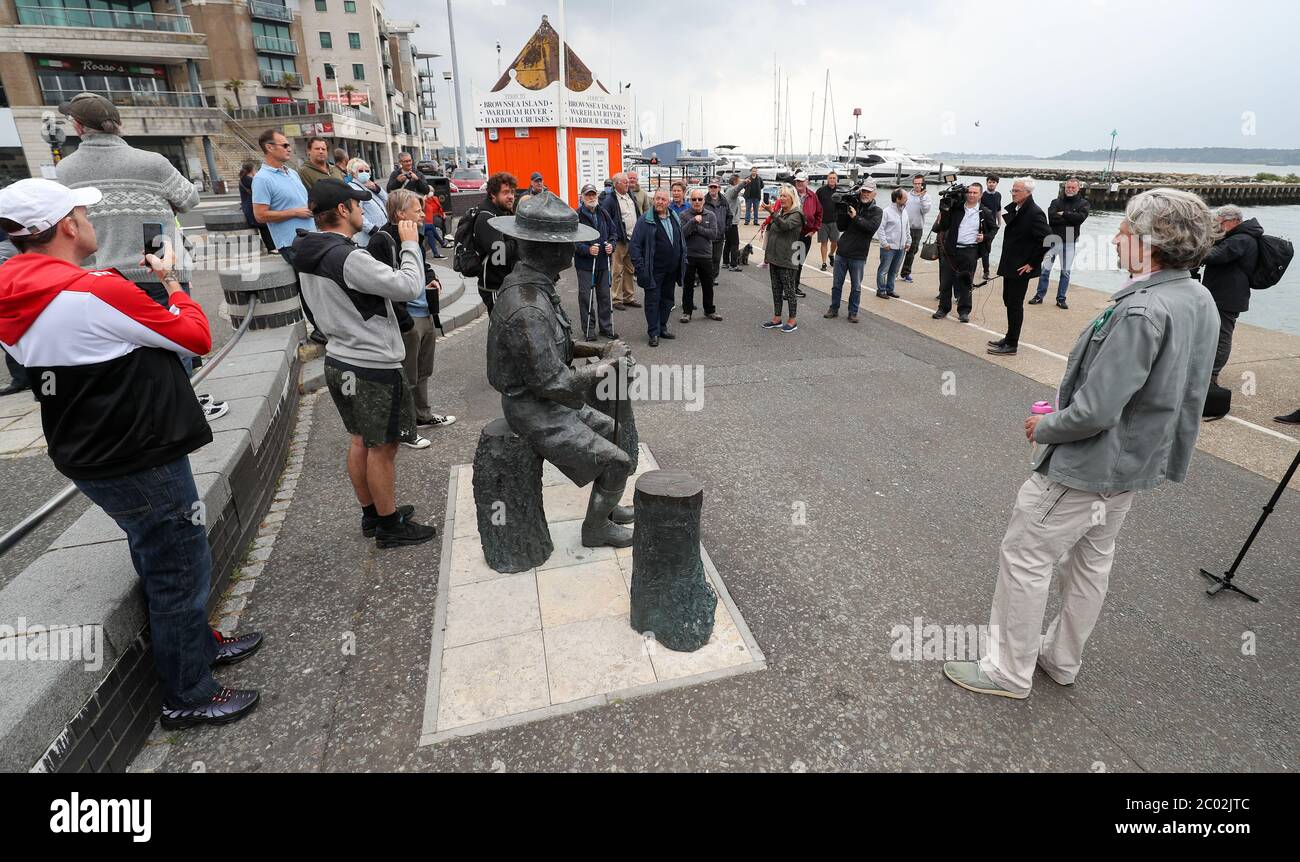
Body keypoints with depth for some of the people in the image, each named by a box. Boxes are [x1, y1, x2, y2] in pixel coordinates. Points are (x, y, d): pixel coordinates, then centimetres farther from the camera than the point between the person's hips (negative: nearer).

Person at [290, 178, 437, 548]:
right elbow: (409, 287, -24)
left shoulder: (310, 255, 6)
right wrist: (410, 244, -10)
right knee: (382, 448, 3)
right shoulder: (349, 258, -23)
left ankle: (372, 514, 33)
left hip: (340, 361, 9)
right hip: (373, 368, -9)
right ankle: (390, 526, 17)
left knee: (361, 441, 19)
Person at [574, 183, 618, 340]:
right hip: (585, 263, -5)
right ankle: (588, 330, 13)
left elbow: (613, 232, 17)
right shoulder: (577, 216, -10)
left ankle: (606, 327, 25)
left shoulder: (604, 213, 8)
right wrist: (587, 249, -24)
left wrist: (611, 245, -1)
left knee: (604, 295, 13)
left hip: (603, 262, 5)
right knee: (586, 297, 2)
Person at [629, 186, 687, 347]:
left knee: (667, 300, 14)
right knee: (653, 301, -1)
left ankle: (662, 328, 27)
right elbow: (634, 244, -10)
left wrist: (683, 260, 13)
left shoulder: (675, 218, 11)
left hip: (672, 270, 6)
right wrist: (640, 267, -17)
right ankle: (653, 333, 7)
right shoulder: (645, 220, -8)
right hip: (654, 271, -6)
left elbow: (682, 241, 20)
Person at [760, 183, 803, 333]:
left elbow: (785, 225, -30)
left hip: (787, 259, -8)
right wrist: (767, 254, 16)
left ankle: (793, 321, 8)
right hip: (774, 258, 8)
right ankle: (777, 319, 21)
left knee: (789, 290, -1)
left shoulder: (796, 214, -10)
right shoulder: (779, 212, 14)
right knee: (776, 289, 12)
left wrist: (772, 213, -39)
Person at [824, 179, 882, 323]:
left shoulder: (876, 211, 1)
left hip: (858, 256, -2)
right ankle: (834, 309, 22)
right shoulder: (852, 206, 8)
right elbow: (841, 227, 5)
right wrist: (841, 212, -8)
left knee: (856, 287, 5)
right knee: (836, 284, 9)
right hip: (842, 253, 3)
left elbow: (872, 227, -18)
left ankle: (853, 313, 15)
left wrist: (855, 218, -20)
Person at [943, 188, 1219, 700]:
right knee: (1091, 560, 21)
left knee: (1024, 559, 3)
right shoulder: (1200, 301, 3)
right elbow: (1172, 391, 12)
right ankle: (1062, 659, 39)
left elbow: (1094, 412, -31)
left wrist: (1044, 427, -12)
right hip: (1134, 464, 10)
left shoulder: (1140, 312, -28)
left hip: (1085, 466, -10)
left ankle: (1009, 671, 18)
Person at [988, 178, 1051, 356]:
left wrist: (1032, 263, -17)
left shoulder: (1035, 213, -17)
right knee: (1008, 301, 16)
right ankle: (1010, 337, 29)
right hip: (1010, 266, 8)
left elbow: (1047, 240, -21)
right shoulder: (1014, 209, 8)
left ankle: (1011, 345, 6)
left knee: (1015, 305, -2)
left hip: (1021, 268, -8)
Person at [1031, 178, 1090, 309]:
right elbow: (1051, 217, -13)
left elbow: (1080, 217, -14)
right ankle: (1039, 296, 10)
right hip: (1053, 240, 0)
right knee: (1045, 269, 0)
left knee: (1065, 272, 4)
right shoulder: (1056, 202, 5)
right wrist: (1070, 219, -14)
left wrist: (1063, 214, -11)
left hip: (1069, 243, 0)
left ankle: (1061, 299, 12)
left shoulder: (1083, 203, 5)